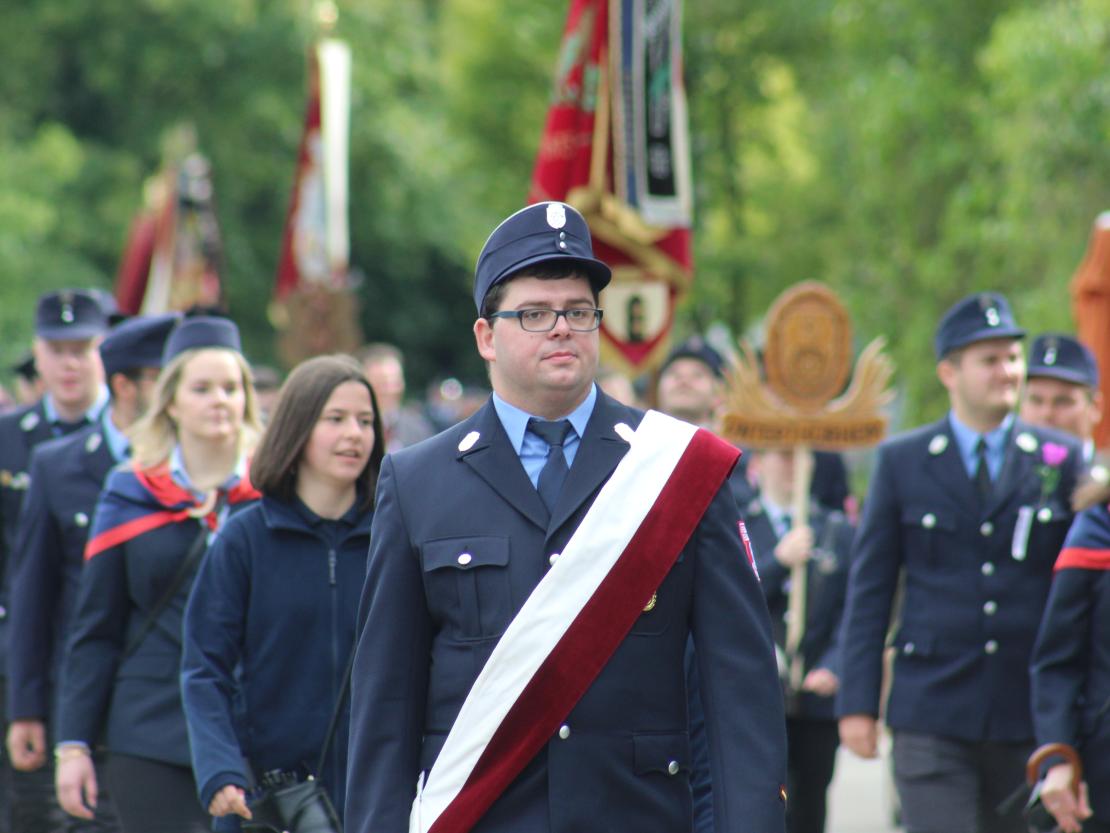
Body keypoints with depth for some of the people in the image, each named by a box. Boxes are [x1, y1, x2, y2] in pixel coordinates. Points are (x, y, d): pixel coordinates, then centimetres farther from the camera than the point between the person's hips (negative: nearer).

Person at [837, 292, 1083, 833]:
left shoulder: (1062, 460, 6)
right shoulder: (901, 462, 5)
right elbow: (869, 590, 5)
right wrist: (857, 702, -2)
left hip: (1030, 712, 2)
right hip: (932, 715, -1)